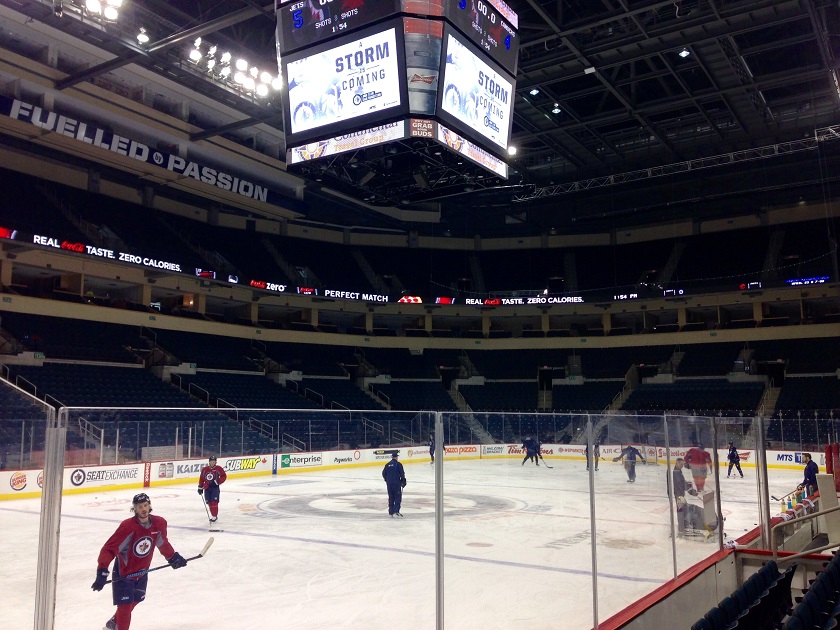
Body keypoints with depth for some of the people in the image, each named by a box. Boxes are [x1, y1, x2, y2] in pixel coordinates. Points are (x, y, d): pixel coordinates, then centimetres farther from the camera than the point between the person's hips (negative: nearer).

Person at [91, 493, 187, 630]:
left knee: (133, 601, 23)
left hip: (142, 572, 6)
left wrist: (173, 557, 14)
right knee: (125, 606, -8)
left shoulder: (159, 523, -11)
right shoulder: (127, 526, -28)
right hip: (123, 573, -6)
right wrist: (102, 571, -31)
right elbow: (109, 549, -26)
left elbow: (163, 543, 9)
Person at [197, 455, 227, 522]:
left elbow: (224, 476, -2)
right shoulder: (204, 469, 5)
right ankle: (214, 514, 21)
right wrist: (200, 487, 13)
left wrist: (217, 482, -12)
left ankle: (214, 516, -6)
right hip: (207, 488, 4)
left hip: (215, 487, -4)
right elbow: (201, 479, 12)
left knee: (214, 502, -12)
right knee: (209, 502, 6)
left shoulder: (218, 469, -5)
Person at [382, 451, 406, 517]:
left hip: (389, 484, 5)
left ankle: (391, 512, 16)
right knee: (398, 497, -1)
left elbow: (384, 473, 12)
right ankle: (396, 511, -14)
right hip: (396, 483, -5)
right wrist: (403, 482, 2)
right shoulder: (398, 464, -8)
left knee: (391, 497, 13)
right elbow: (402, 474, -10)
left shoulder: (387, 464, 8)